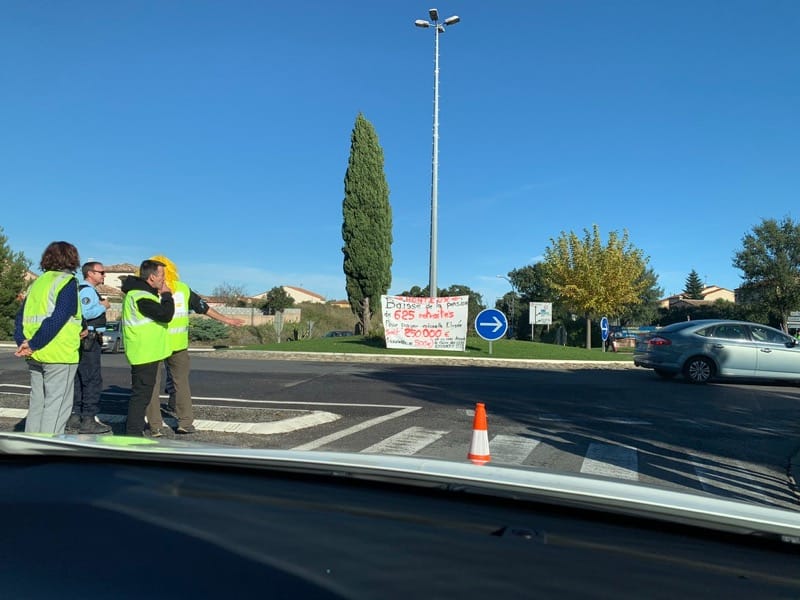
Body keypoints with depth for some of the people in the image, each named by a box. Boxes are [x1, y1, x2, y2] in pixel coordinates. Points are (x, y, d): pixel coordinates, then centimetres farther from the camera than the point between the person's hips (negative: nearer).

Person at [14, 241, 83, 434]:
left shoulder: (38, 282, 15)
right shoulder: (68, 282, -8)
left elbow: (20, 316, 9)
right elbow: (57, 319, -19)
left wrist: (22, 342, -1)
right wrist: (33, 344, -14)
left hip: (35, 355, 7)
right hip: (59, 355, -7)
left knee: (37, 404, 16)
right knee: (57, 405, -1)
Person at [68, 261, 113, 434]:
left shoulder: (88, 290, 20)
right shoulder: (87, 290, -13)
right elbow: (86, 313, -26)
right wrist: (103, 306, -13)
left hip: (86, 340, 11)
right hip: (89, 340, -11)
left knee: (79, 379, 13)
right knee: (93, 380, -8)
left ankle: (74, 418, 19)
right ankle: (88, 420, -5)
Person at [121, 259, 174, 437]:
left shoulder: (138, 292, 14)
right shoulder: (141, 297, -21)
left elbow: (158, 314, 20)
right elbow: (166, 315, -25)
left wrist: (161, 296, 7)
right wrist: (167, 295, -11)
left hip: (144, 353, 11)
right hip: (145, 353, -11)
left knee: (142, 393, 18)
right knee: (141, 394, -5)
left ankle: (135, 432, 28)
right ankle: (133, 433, 2)